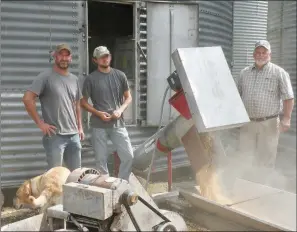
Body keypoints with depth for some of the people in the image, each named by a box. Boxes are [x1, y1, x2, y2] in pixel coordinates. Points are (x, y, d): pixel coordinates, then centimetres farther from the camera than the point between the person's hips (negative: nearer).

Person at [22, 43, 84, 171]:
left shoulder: (74, 79, 13)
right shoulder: (46, 76, -7)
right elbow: (27, 98, -13)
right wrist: (40, 123, -13)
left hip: (74, 135, 6)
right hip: (55, 135, -6)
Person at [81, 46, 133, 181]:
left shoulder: (120, 75, 5)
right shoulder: (91, 79, -1)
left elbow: (128, 97, 11)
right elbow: (83, 102, 3)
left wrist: (120, 110, -8)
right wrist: (98, 113, -11)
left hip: (118, 123, 2)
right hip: (98, 125, -2)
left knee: (128, 156, -1)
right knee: (101, 159, 4)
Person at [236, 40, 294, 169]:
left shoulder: (279, 73, -1)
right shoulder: (244, 72, 11)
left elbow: (288, 97, -4)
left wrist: (286, 118, -13)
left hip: (269, 123, -4)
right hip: (247, 123, 4)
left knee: (266, 159, 3)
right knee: (245, 157, 10)